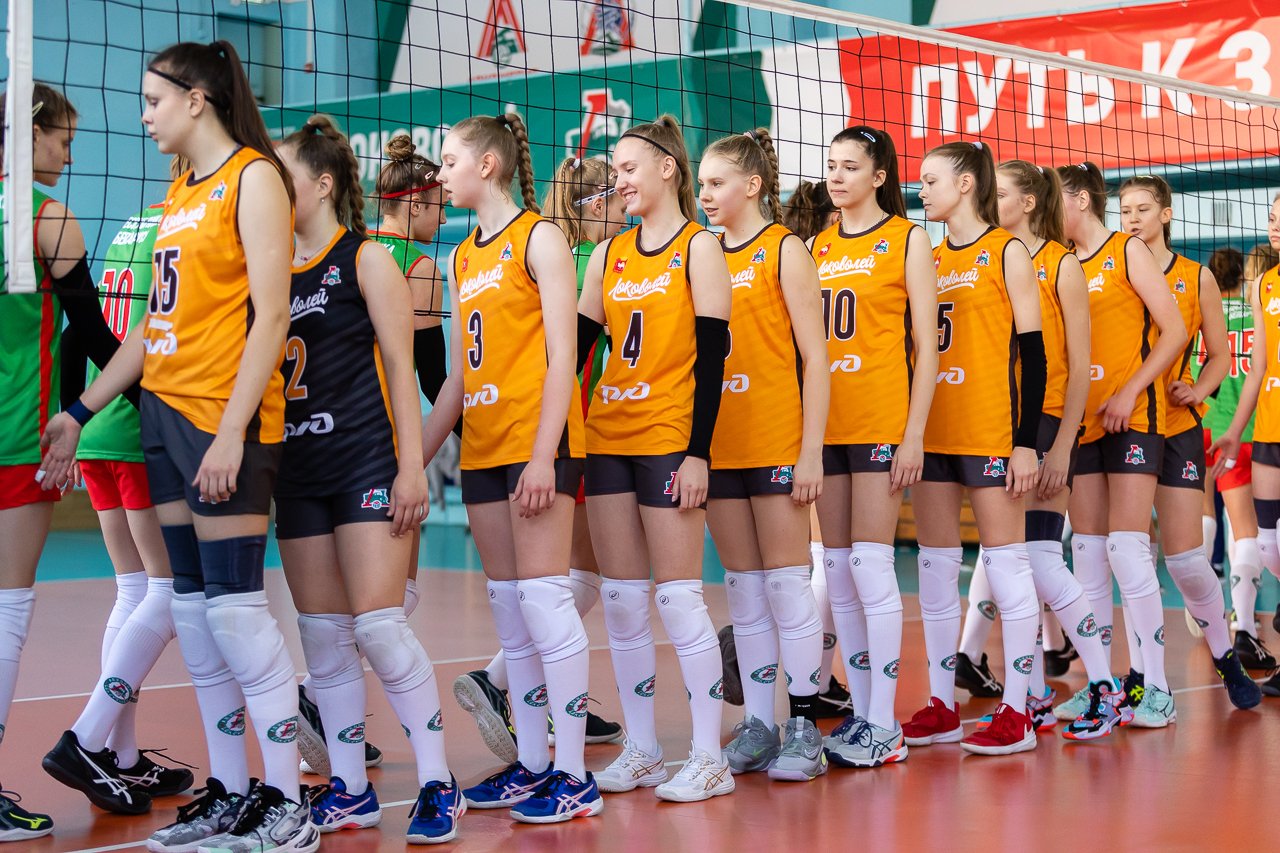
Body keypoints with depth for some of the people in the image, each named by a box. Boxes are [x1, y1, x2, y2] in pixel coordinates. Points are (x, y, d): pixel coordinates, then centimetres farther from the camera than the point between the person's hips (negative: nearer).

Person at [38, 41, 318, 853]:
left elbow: (271, 315, -13)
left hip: (226, 420, -8)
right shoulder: (180, 191, 18)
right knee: (193, 609, 8)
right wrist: (81, 411, 19)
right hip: (165, 413, 8)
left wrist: (233, 430, -20)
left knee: (235, 605, -9)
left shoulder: (254, 177, -6)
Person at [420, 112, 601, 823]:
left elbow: (561, 356, -11)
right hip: (483, 446, 8)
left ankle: (574, 776, -7)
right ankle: (531, 764, 14)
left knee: (542, 598, -10)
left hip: (535, 443, -8)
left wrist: (543, 455, -18)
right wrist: (416, 455, 17)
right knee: (509, 610, 8)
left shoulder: (539, 238, -4)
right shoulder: (462, 258, 17)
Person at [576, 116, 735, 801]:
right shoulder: (609, 254, 13)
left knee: (676, 597, -7)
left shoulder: (699, 248, -3)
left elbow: (712, 356, -8)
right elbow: (574, 344, 13)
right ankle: (640, 751, 15)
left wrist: (698, 452, -14)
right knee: (620, 599, 6)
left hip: (669, 442, -6)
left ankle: (709, 758, 0)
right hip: (607, 438, 6)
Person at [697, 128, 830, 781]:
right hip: (719, 445, 5)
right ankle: (757, 725, 14)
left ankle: (804, 728, 2)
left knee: (785, 583, -3)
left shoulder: (784, 251, -3)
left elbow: (815, 357, -6)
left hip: (776, 444, -5)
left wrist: (812, 451, -12)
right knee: (743, 590, 8)